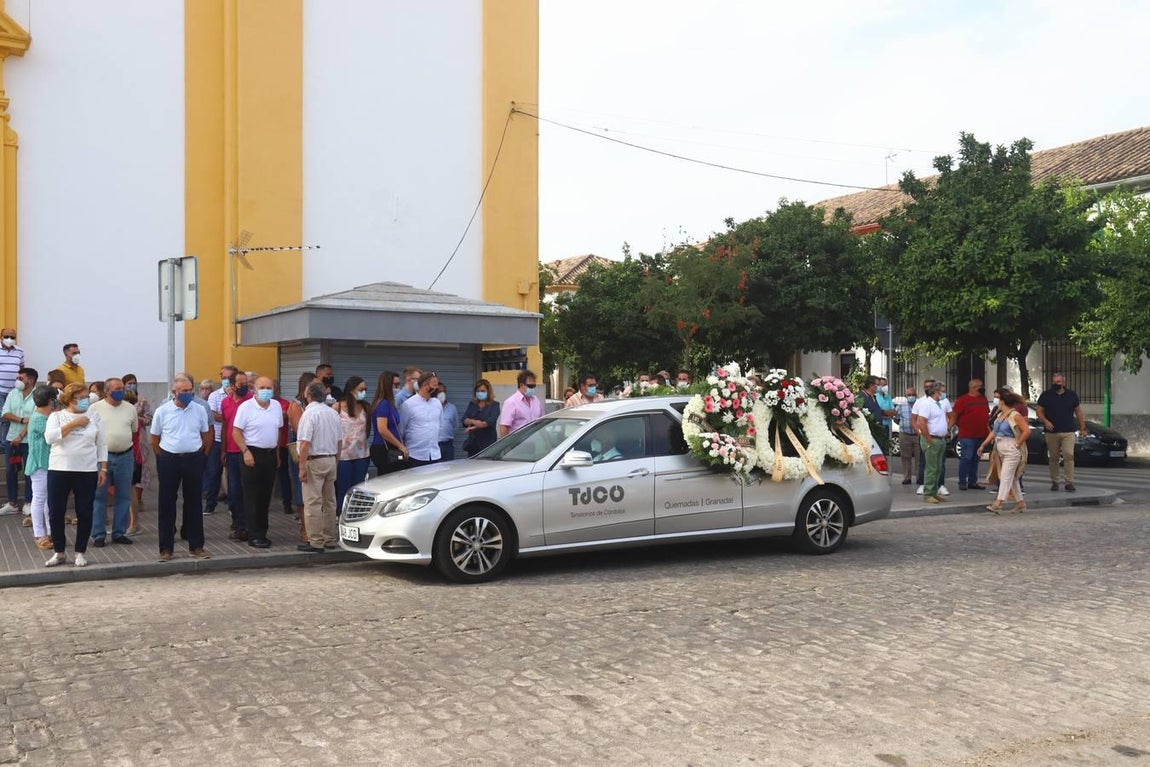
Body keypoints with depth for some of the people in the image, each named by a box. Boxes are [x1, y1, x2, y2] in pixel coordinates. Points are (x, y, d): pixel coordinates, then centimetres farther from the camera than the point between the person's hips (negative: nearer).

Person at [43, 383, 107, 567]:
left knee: (84, 513, 4)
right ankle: (59, 552, 17)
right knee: (55, 512, 2)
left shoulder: (94, 418, 7)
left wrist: (103, 468, 2)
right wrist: (73, 424, -15)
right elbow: (49, 437, -14)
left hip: (87, 471, 1)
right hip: (59, 470, 0)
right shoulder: (57, 416, 3)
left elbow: (102, 445, 8)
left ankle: (80, 552, 16)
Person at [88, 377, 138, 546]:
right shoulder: (95, 408, -3)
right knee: (99, 497, 1)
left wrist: (123, 443, 12)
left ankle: (119, 532, 18)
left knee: (123, 497, 8)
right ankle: (98, 535, 8)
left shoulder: (130, 408, 7)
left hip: (125, 456, 3)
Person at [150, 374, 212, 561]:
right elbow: (155, 438, 5)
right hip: (169, 460, -1)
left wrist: (199, 455, 9)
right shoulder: (162, 411, -3)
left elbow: (206, 435, 11)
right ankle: (166, 548, 11)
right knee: (167, 505, 3)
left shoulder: (199, 410, 1)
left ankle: (196, 546, 16)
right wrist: (164, 459, 6)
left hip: (194, 460, 2)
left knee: (194, 503, 7)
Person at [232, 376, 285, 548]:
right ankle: (254, 536, 0)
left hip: (270, 455, 6)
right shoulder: (246, 407, -8)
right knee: (252, 497, -3)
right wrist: (245, 452, -17)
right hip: (252, 455, -6)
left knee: (266, 496, 10)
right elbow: (236, 432, -9)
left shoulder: (276, 406, 9)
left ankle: (262, 532, 18)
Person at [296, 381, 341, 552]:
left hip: (314, 461, -7)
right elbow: (339, 440, 13)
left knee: (312, 503, -4)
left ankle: (315, 543, -4)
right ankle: (329, 539, 20)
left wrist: (302, 467, -16)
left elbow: (305, 443, -19)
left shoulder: (310, 413, -14)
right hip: (331, 460, 7)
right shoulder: (333, 413, 8)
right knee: (329, 502, 13)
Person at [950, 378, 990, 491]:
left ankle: (973, 482, 17)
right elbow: (954, 415, -9)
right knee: (966, 458, -8)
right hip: (967, 435, -7)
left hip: (980, 435, 7)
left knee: (975, 459, 11)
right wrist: (949, 427, -19)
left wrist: (988, 429, 20)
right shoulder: (962, 400, -6)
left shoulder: (983, 399, 15)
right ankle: (962, 482, -2)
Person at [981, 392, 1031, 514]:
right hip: (1001, 451, 9)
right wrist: (983, 444, 11)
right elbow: (993, 432, 18)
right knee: (1012, 478, 14)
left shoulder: (1015, 416, -12)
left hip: (1012, 451, -9)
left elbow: (1027, 431, -17)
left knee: (1006, 476, -11)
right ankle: (1020, 503, 23)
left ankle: (997, 504, -18)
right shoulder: (999, 415, 13)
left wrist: (1017, 444, -13)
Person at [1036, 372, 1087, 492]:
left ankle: (1069, 482, -9)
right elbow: (1039, 411, 6)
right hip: (1052, 432, 0)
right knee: (1053, 458, 4)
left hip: (1068, 432, 0)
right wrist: (1045, 421, -13)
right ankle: (1054, 482, 14)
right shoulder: (1046, 395, 5)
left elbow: (1078, 412, 13)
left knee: (1069, 455, -11)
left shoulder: (1071, 395, 9)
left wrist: (1082, 428, 10)